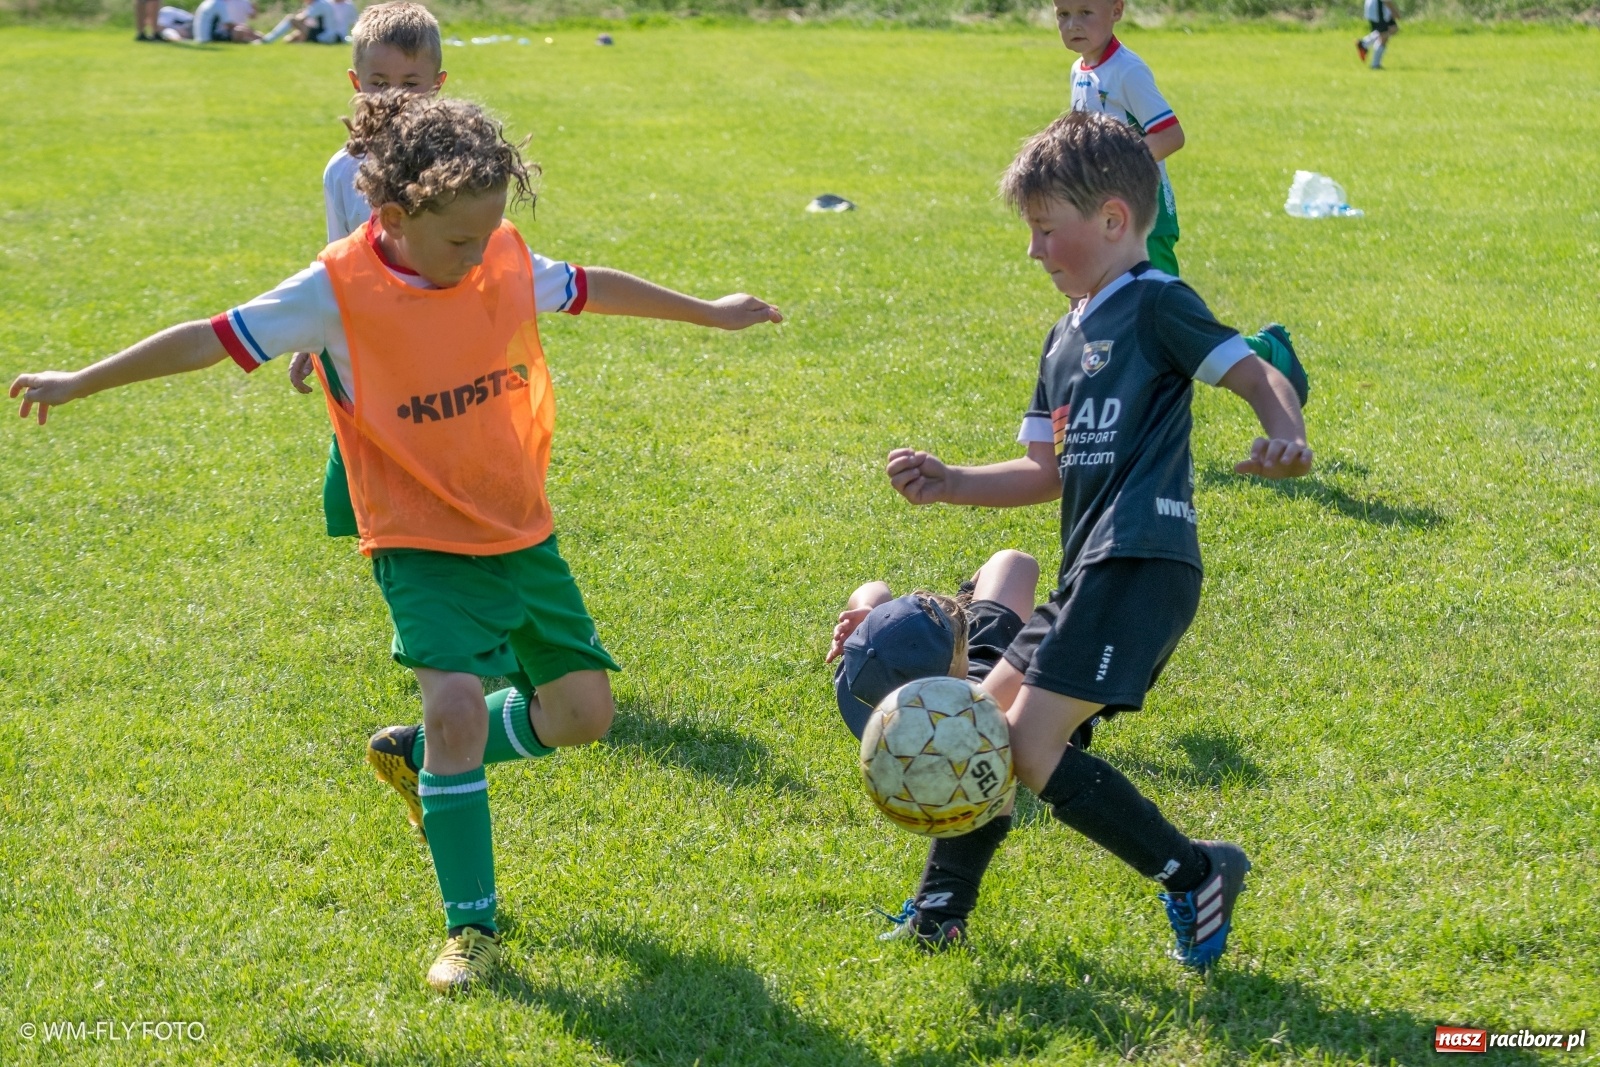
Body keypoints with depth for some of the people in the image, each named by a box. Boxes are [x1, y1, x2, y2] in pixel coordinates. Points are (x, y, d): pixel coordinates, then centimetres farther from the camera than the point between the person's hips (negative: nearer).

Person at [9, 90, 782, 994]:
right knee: (458, 705, -24)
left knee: (583, 713, 7)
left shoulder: (507, 257, -5)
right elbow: (214, 339, -13)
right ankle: (472, 929, -10)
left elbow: (591, 288, 14)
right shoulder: (341, 290, -18)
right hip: (424, 543, -5)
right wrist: (84, 381, -10)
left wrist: (708, 313, 26)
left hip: (523, 530, 5)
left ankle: (426, 760, 33)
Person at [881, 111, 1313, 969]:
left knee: (1033, 750, -16)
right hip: (1089, 573, 9)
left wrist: (1286, 438, -35)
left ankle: (1194, 875, -3)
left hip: (1140, 565, -9)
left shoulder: (1155, 304, -4)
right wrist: (948, 485, 10)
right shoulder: (1065, 339, 22)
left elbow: (1258, 376, -13)